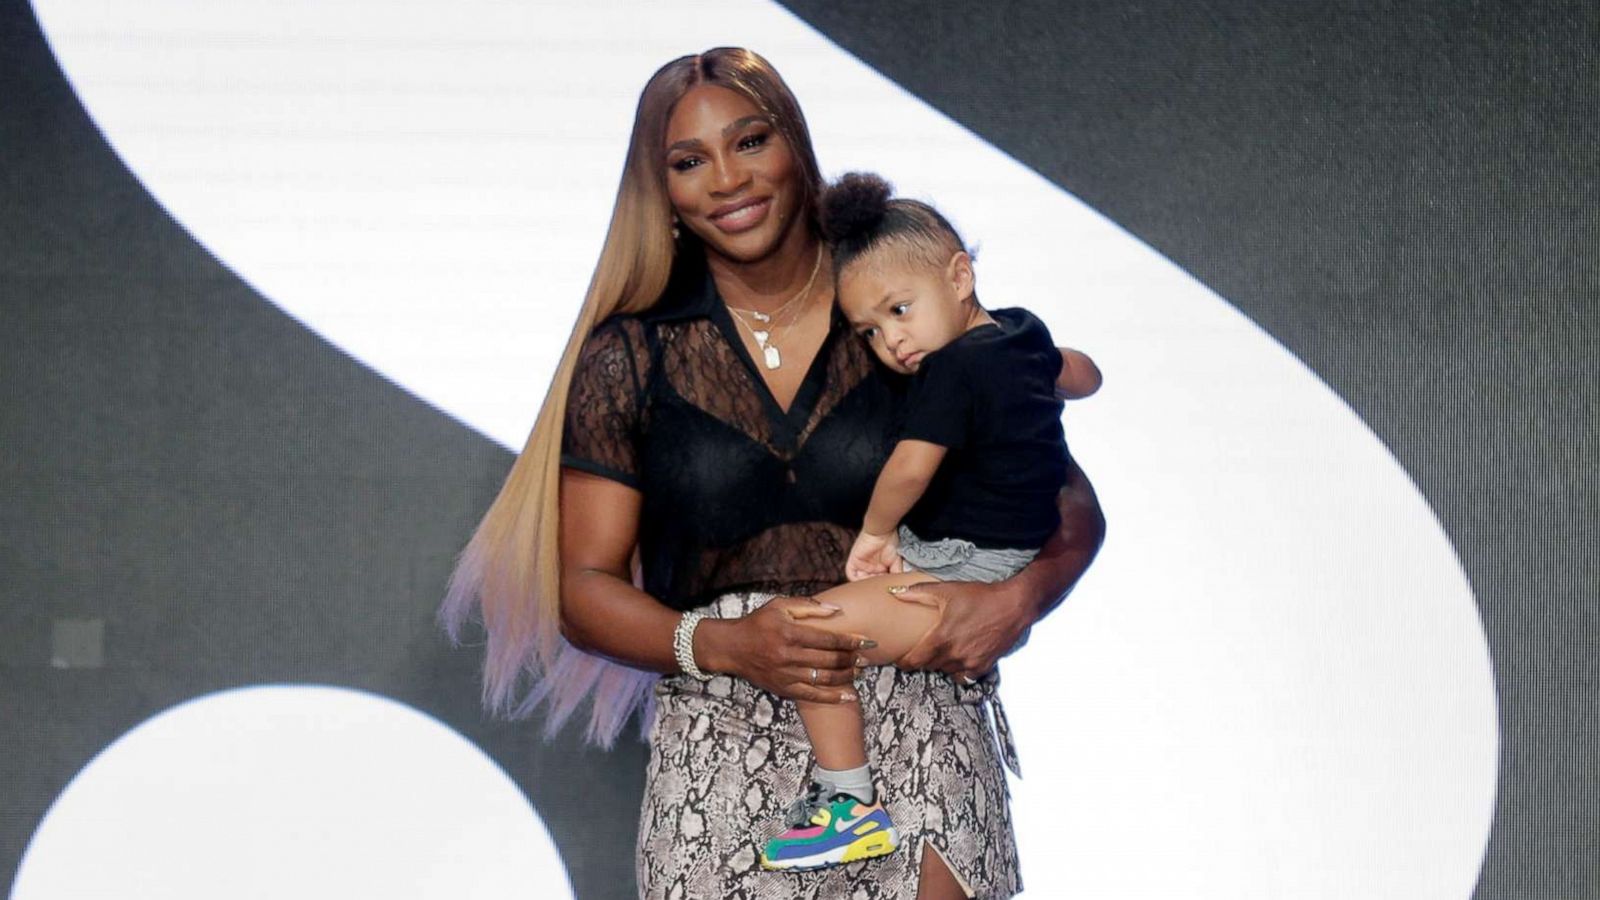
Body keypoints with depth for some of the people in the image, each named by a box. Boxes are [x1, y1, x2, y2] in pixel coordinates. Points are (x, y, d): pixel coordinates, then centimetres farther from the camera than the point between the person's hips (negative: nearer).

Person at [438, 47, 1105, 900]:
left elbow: (1070, 502, 9)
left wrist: (1020, 597, -12)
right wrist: (726, 646, -13)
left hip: (915, 733, 0)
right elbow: (584, 590, 5)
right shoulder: (630, 357, 6)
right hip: (719, 756, 0)